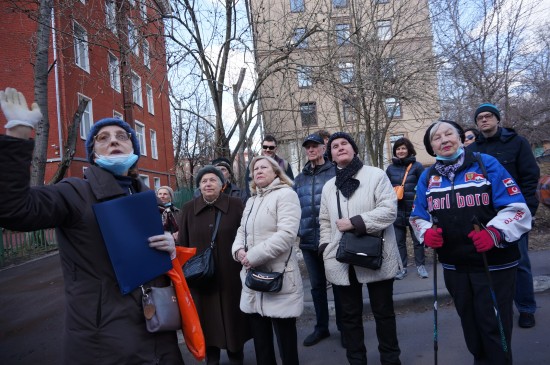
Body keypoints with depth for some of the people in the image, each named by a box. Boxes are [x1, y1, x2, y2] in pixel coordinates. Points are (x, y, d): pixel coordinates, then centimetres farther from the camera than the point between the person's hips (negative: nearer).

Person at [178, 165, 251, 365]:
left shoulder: (236, 205, -3)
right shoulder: (188, 209, 2)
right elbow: (183, 244, 5)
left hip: (230, 274, -1)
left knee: (233, 314, 10)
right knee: (207, 316, 11)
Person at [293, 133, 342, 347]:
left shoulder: (335, 173, -5)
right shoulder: (300, 179, 12)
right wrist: (296, 231, 7)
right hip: (308, 240, 5)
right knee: (316, 285, 16)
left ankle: (343, 327, 26)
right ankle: (321, 327, 32)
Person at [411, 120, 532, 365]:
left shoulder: (486, 164, -7)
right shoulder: (428, 177, 4)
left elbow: (516, 208, -12)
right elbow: (418, 217, 9)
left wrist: (494, 232, -27)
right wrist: (426, 233, -12)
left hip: (493, 264, -4)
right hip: (454, 266, 4)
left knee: (494, 324, 6)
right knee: (469, 322, 20)